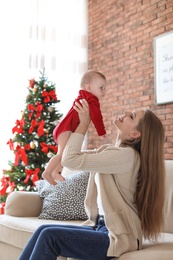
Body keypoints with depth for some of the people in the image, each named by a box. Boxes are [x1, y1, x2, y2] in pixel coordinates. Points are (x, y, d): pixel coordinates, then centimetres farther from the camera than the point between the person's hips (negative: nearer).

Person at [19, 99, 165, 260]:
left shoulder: (127, 155, -19)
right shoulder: (110, 150, 10)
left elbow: (70, 159, -20)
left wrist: (84, 123, -10)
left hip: (117, 237, -9)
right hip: (102, 226, 9)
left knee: (50, 236, -19)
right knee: (43, 230, -5)